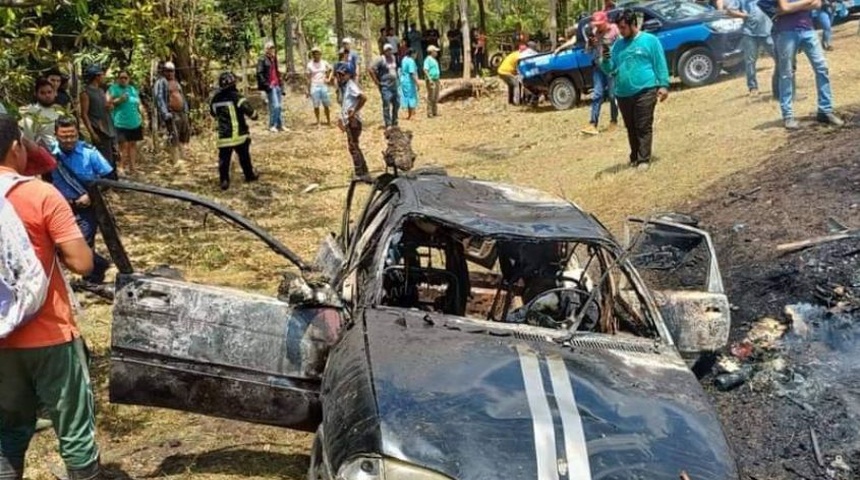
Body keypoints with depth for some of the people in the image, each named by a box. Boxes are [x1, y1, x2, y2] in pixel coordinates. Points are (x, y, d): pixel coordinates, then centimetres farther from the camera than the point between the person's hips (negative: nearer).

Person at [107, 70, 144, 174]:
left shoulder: (133, 89, 16)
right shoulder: (113, 88, 0)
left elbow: (139, 103, 22)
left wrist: (142, 115, 12)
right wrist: (119, 100, -20)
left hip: (135, 122, 5)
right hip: (121, 123, -5)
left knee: (133, 144, 8)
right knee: (124, 144, -10)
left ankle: (132, 167, 13)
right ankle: (126, 167, -6)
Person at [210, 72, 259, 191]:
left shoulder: (215, 99, 4)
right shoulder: (236, 97, -13)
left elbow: (213, 113, 21)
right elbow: (251, 113, -13)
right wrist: (254, 115, 8)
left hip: (223, 135, 3)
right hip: (239, 134, -3)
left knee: (224, 158, 5)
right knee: (244, 156, 15)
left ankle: (224, 180, 0)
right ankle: (249, 175, 29)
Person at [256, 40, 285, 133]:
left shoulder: (274, 59, 17)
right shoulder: (263, 60, -6)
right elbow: (259, 74, -11)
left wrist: (281, 84, 18)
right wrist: (266, 85, -17)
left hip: (277, 85, 7)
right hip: (270, 86, -7)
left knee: (278, 106, 9)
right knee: (275, 106, -12)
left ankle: (279, 125, 15)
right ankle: (272, 126, -3)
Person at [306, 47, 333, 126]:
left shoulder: (324, 63, 3)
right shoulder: (310, 65, -1)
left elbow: (331, 70, 18)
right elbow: (309, 79, 2)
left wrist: (329, 79, 3)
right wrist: (308, 90, 0)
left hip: (323, 86, 1)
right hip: (314, 87, -1)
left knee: (326, 105, 3)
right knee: (316, 106, -1)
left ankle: (328, 121, 14)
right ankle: (318, 122, 8)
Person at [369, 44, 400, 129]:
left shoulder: (393, 58, 11)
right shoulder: (381, 60, -11)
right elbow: (371, 70, -15)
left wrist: (396, 78, 16)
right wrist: (377, 82, -13)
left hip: (394, 86, 8)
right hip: (385, 87, -8)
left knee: (396, 104, 12)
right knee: (386, 106, -4)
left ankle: (394, 123, 25)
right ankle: (388, 124, 2)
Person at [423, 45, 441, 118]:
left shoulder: (434, 60, 17)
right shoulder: (428, 59, -12)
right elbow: (425, 70, -20)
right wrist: (429, 79, -25)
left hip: (436, 80, 10)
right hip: (431, 80, -9)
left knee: (436, 98, 11)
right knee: (431, 97, -8)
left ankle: (435, 112, 17)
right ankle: (429, 113, -6)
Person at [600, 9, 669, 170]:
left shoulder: (650, 40, 2)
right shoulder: (618, 44, 14)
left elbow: (660, 64, 0)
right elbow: (610, 69, 12)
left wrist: (663, 85, -8)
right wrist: (604, 61, -9)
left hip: (644, 91, -5)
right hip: (623, 94, 5)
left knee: (643, 127, -5)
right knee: (631, 128, 12)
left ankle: (644, 159, -3)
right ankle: (634, 157, 22)